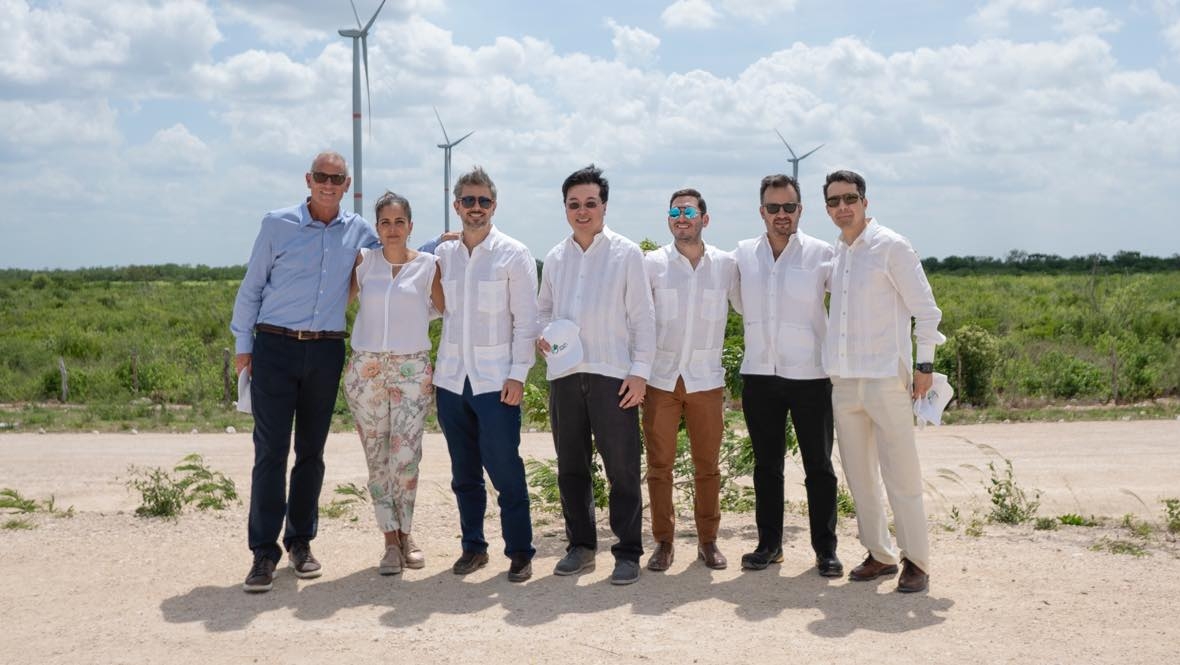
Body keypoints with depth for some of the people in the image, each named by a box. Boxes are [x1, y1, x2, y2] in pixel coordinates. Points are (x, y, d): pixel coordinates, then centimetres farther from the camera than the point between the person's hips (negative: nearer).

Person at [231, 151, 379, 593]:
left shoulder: (358, 232, 8)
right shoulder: (278, 224, 2)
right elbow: (251, 286, 5)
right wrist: (242, 345, 3)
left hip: (326, 352, 3)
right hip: (274, 346, -2)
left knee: (311, 450, 9)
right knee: (270, 449, -5)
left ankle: (300, 540, 21)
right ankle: (264, 551, 0)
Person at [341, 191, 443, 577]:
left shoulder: (428, 265, 3)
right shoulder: (363, 261, 6)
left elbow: (447, 310, 9)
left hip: (412, 369, -1)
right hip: (366, 368, 2)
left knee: (406, 456, -7)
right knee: (376, 458, 3)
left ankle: (404, 535, 13)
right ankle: (390, 541, 12)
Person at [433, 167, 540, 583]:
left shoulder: (514, 254, -2)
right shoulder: (443, 254, 10)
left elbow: (526, 319, -4)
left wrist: (518, 373, -11)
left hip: (496, 380, -4)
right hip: (452, 377, 4)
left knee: (505, 469, -3)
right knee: (464, 471, 11)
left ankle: (520, 551, 8)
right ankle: (473, 547, 22)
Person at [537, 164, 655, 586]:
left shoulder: (626, 254, 0)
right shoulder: (555, 258, 12)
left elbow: (642, 317, -2)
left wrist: (640, 371, -8)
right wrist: (542, 335, -2)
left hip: (613, 374, -4)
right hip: (564, 374, 5)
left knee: (622, 467, -2)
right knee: (571, 467, 11)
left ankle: (628, 552, 8)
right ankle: (580, 546, 24)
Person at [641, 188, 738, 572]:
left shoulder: (726, 264, 3)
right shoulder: (652, 263, -1)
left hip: (707, 380, 1)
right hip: (661, 379, 0)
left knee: (707, 466, 8)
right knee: (659, 464, 5)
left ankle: (708, 540, 19)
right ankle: (663, 541, 16)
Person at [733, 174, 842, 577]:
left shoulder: (822, 254, -3)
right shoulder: (743, 254, 6)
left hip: (810, 374, -3)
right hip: (759, 374, 3)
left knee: (819, 467, 4)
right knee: (766, 466, 12)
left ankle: (825, 550, 14)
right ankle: (769, 544, 23)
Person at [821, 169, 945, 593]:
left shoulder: (891, 247, -5)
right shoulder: (834, 254, 13)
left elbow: (925, 308, -5)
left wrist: (925, 363, -10)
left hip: (886, 378, -6)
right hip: (844, 380, 6)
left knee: (900, 475, -4)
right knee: (859, 475, 11)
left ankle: (916, 561, 7)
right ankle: (880, 554, 22)